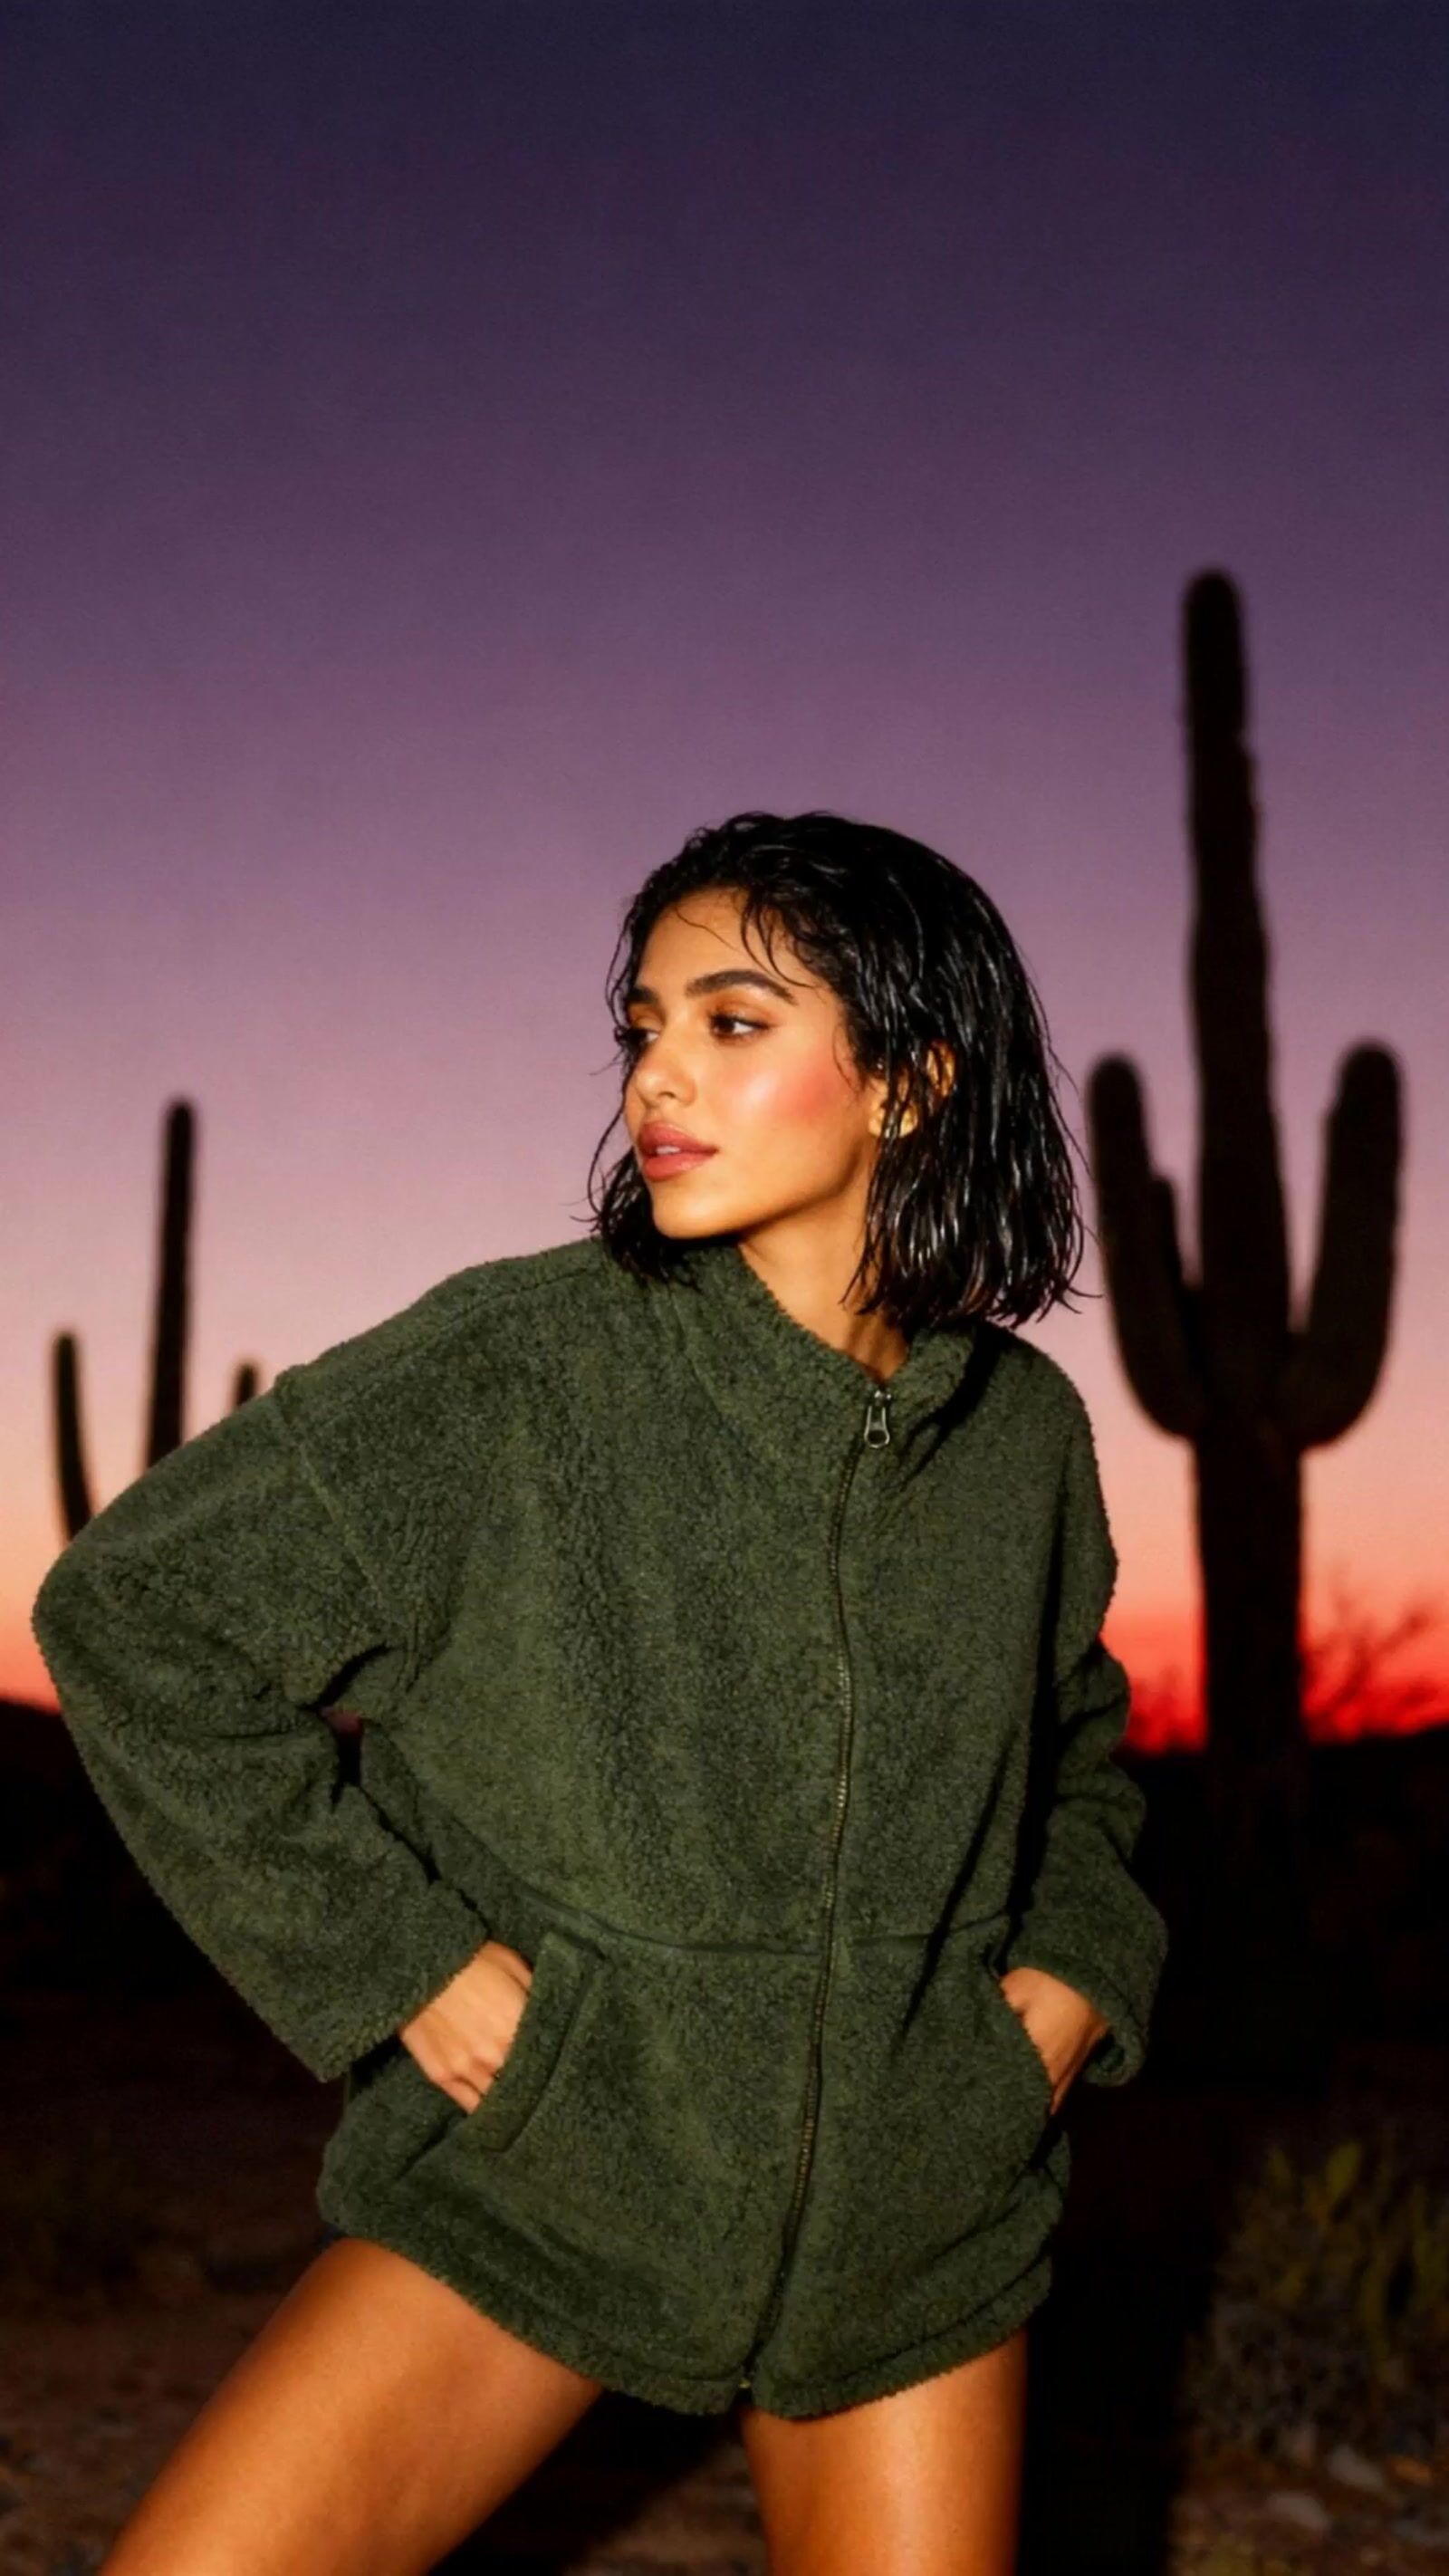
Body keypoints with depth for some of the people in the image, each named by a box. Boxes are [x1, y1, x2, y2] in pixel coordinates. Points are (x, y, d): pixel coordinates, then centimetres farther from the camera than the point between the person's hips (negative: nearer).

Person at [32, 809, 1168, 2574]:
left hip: (915, 2222, 3)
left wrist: (1075, 1970, 0)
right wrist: (390, 1960, -14)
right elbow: (132, 1606, -12)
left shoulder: (1022, 1432, -2)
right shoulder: (514, 1366, -15)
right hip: (539, 2161, -2)